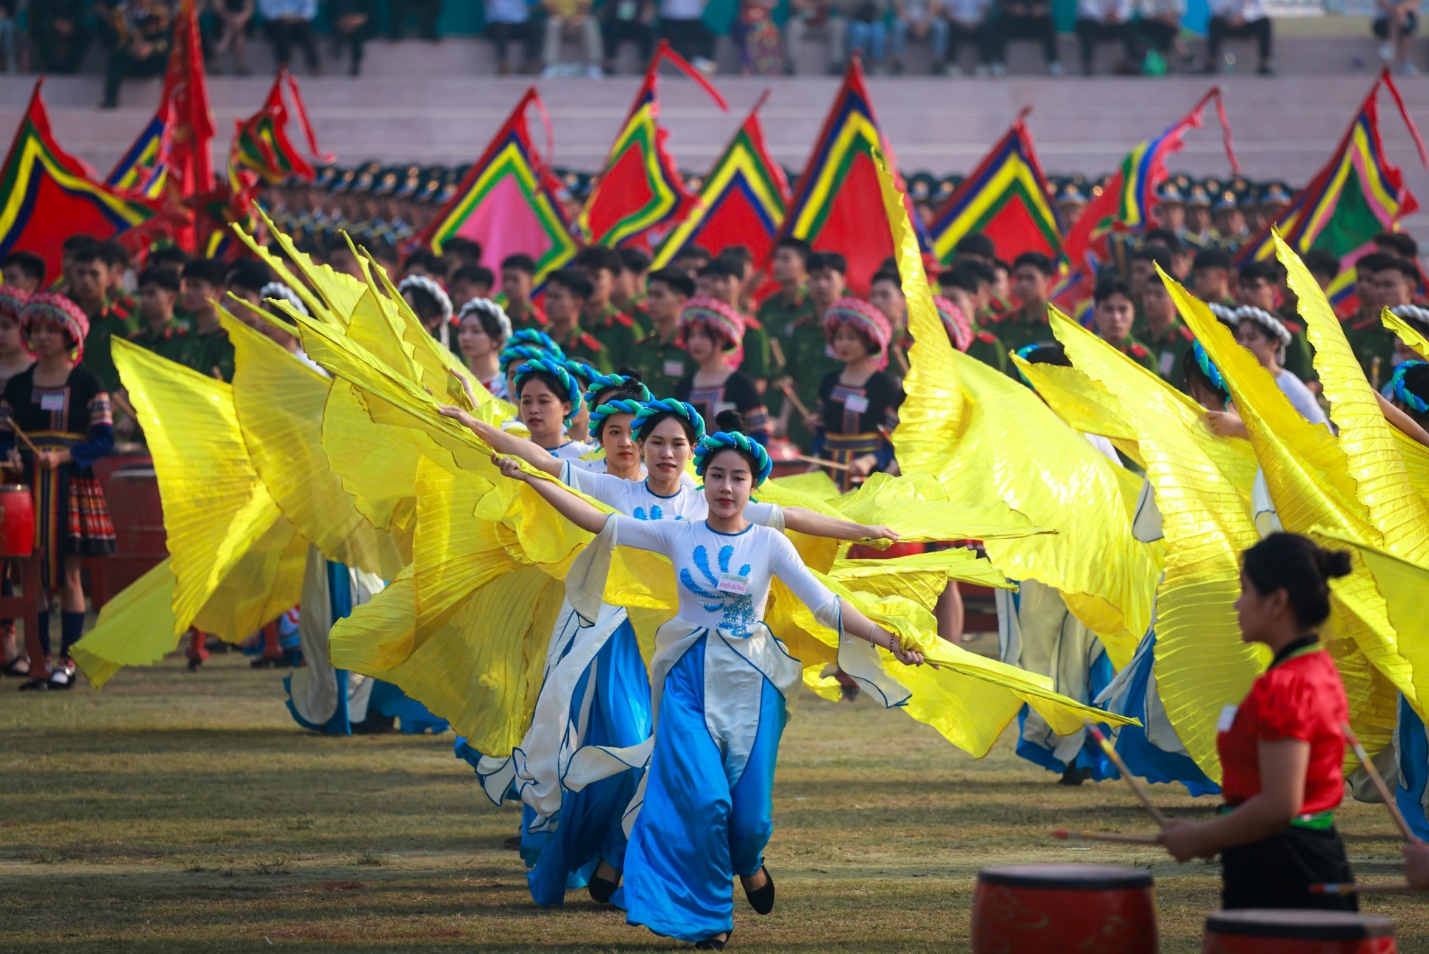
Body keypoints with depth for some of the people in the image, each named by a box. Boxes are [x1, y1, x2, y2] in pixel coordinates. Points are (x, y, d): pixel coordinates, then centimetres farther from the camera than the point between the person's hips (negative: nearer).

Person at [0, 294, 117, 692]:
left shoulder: (87, 385, 1)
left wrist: (62, 457, -18)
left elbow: (104, 440, -5)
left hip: (72, 485, -2)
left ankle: (67, 661, 2)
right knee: (34, 575, -1)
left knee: (69, 574, -3)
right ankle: (39, 661, 2)